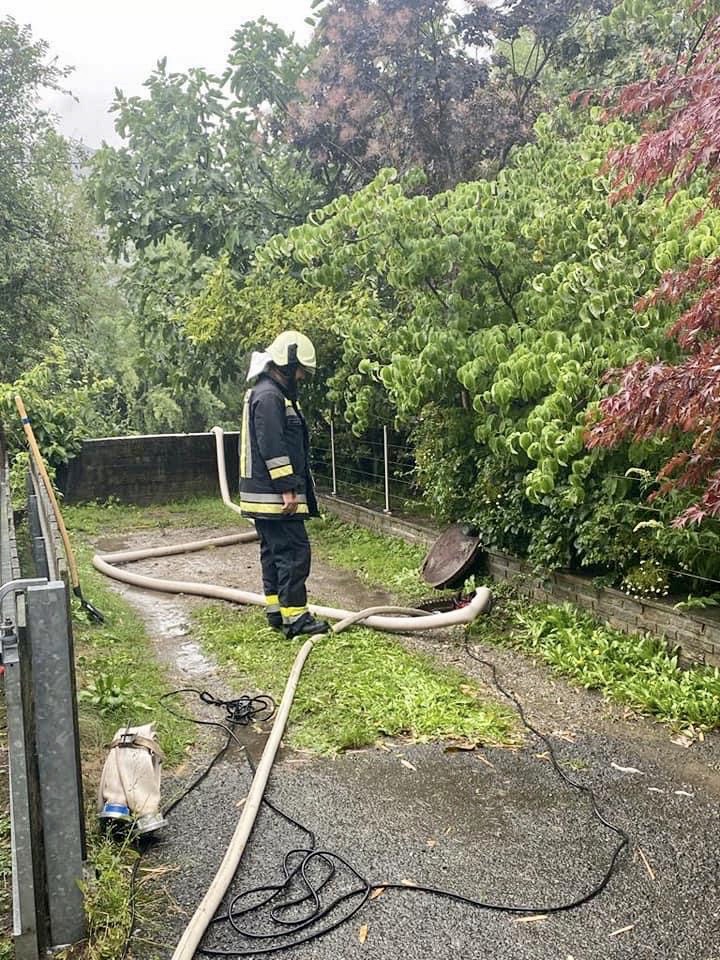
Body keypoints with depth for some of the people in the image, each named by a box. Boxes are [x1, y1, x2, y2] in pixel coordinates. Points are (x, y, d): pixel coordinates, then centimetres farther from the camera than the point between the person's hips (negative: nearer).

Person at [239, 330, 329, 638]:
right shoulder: (268, 396, -15)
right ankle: (295, 616, -4)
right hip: (274, 495, -11)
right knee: (294, 551, -8)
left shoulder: (273, 394, 20)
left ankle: (276, 611, 21)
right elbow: (272, 449, -22)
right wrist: (288, 489, -22)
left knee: (274, 551, 14)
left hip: (265, 495, 11)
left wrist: (290, 488, 26)